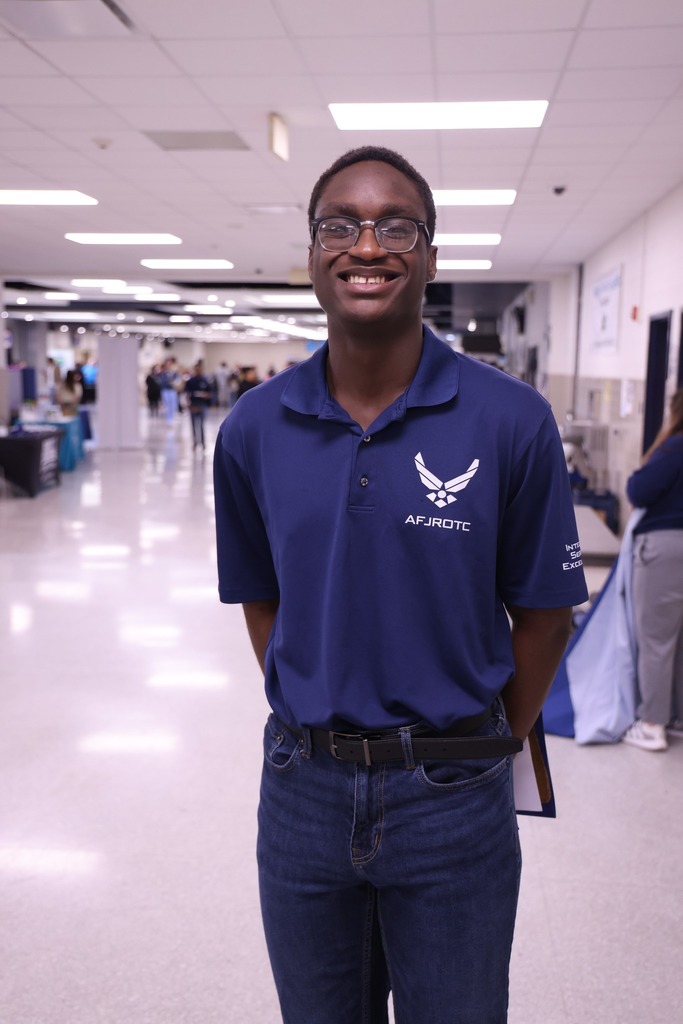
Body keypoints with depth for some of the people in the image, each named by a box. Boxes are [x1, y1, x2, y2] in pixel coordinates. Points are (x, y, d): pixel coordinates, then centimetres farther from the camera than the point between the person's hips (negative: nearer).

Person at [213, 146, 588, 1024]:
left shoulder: (512, 421, -12)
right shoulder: (254, 429, -4)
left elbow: (542, 612, -4)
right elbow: (259, 598, 7)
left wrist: (489, 748, 1)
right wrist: (308, 725, 4)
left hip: (452, 795, -2)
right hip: (304, 785, 3)